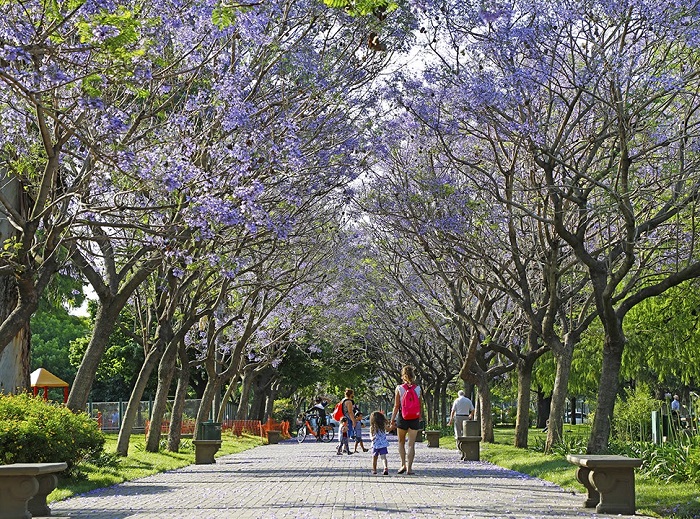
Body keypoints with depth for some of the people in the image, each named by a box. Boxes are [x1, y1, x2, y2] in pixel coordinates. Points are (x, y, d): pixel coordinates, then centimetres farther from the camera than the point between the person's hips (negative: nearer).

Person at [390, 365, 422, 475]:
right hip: (414, 419, 1)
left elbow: (396, 406, -6)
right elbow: (421, 405, 4)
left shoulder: (399, 388, -6)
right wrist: (420, 417, 18)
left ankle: (403, 464, 9)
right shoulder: (418, 388, -2)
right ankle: (409, 467, 2)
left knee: (401, 442, 17)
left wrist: (392, 419, 2)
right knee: (411, 444, 4)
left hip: (402, 418, -1)